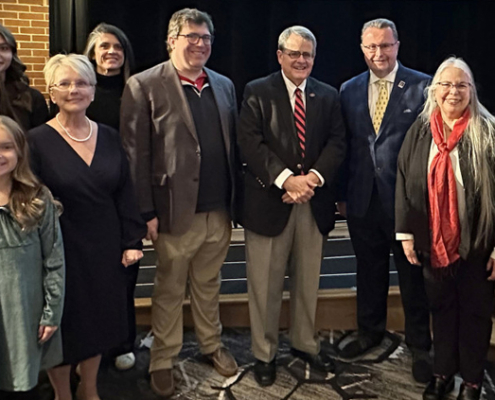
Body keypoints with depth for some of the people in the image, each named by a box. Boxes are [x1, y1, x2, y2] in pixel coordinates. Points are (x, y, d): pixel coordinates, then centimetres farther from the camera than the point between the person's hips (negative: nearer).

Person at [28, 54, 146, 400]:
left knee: (99, 321, 17)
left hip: (105, 249, 4)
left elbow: (125, 194, 5)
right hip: (62, 251, -4)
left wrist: (132, 241, 1)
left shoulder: (110, 137, 2)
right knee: (64, 327, 12)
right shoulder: (37, 141, -10)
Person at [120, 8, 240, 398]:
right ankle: (163, 359, 28)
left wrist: (235, 202, 9)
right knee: (169, 290, 11)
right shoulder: (144, 86, -6)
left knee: (208, 285, 19)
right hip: (176, 213, -4)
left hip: (219, 212, 4)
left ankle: (212, 344, 38)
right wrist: (147, 212, -12)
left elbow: (233, 146, 12)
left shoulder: (224, 85, 11)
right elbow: (136, 155, -9)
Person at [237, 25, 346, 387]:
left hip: (315, 201, 3)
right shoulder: (257, 92, 0)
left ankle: (306, 343, 33)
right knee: (265, 284, 5)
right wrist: (286, 179, -19)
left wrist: (313, 177, -14)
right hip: (269, 201, -3)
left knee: (308, 280, 15)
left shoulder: (328, 96, 11)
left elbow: (337, 142, 3)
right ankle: (264, 354, 21)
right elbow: (250, 143, -10)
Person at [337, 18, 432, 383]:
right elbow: (345, 145, 9)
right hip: (363, 199, 4)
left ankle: (420, 346, 26)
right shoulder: (349, 90, 7)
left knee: (412, 273, 9)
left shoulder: (422, 86, -5)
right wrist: (342, 193, 7)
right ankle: (370, 332, 37)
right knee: (369, 270, 17)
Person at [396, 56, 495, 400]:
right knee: (441, 308, 16)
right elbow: (404, 183, 3)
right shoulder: (420, 131, 2)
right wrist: (406, 232, -1)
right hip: (434, 242, 3)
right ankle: (443, 372, 33)